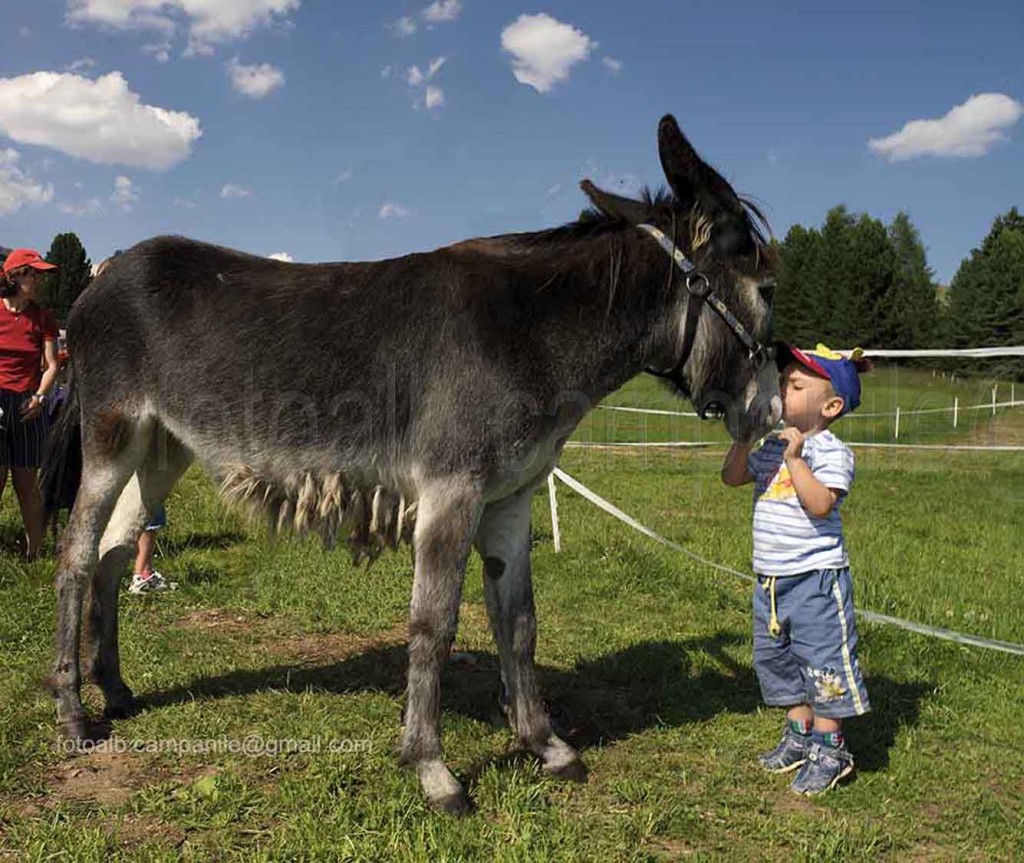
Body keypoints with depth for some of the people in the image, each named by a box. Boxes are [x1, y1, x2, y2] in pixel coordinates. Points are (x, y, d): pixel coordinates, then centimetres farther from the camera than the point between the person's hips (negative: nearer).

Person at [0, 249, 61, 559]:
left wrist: (40, 397, -10)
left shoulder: (43, 317, 8)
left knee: (27, 484, 5)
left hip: (28, 407, 2)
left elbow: (51, 365, 6)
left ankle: (34, 555, 14)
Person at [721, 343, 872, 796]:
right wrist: (745, 435, 4)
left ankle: (829, 749, 15)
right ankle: (799, 735, 32)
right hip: (770, 580, 9)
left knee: (823, 661, 1)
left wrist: (794, 459, -28)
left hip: (816, 577, -8)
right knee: (777, 659, 17)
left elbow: (821, 504, -25)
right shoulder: (772, 445, 10)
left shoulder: (831, 451, -13)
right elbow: (732, 477, 14)